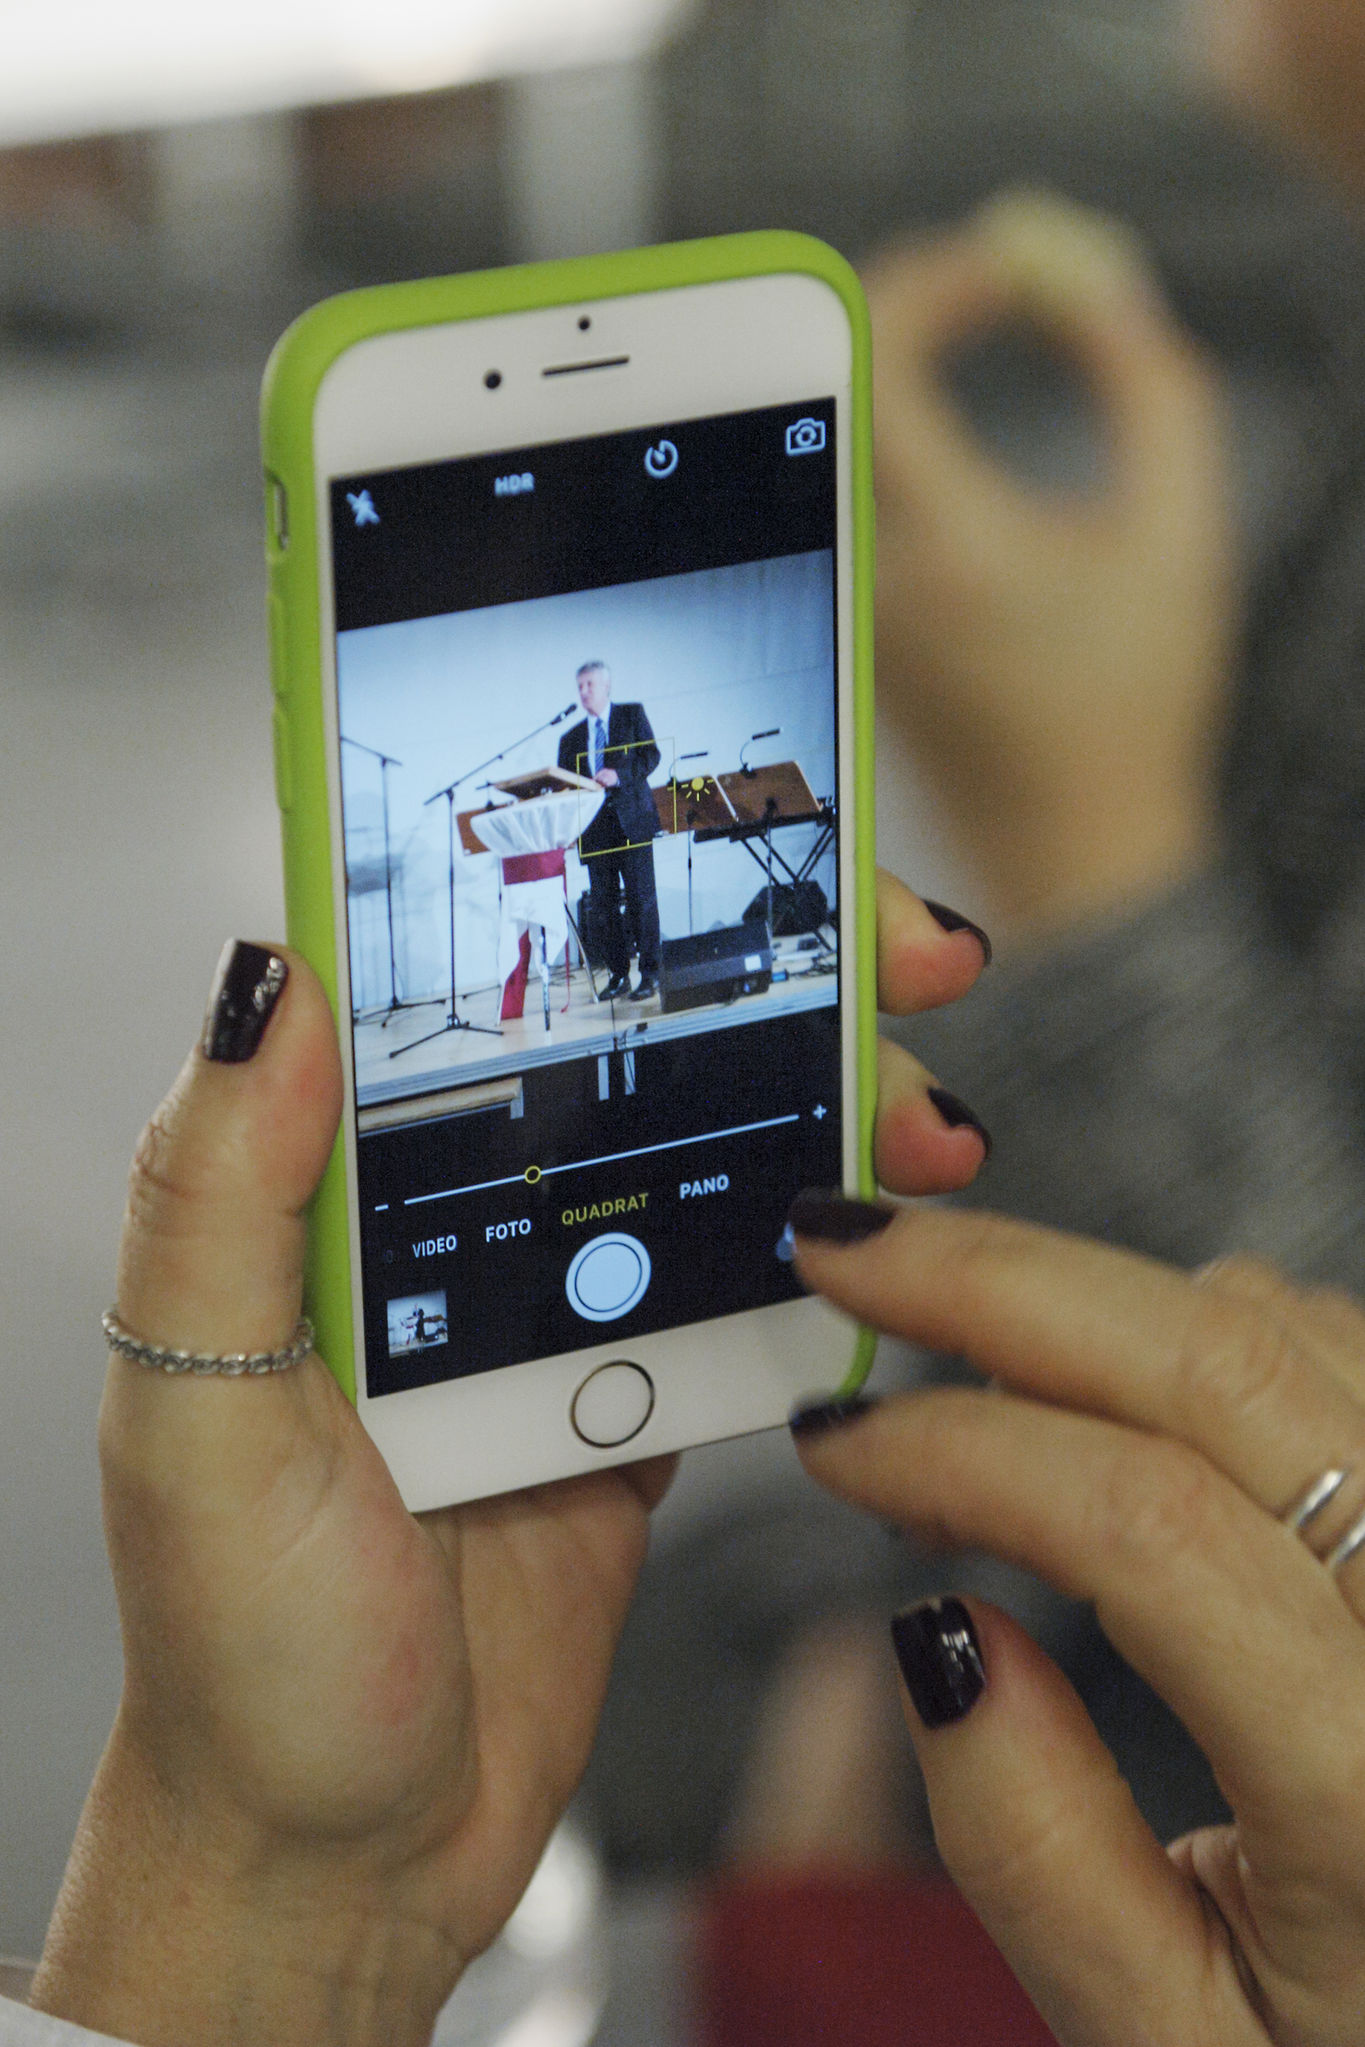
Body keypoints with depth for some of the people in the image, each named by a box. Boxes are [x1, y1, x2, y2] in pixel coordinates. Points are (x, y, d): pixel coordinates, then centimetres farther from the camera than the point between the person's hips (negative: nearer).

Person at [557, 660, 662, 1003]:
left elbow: (651, 755, -3)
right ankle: (618, 976, 8)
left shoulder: (632, 715, 8)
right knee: (603, 906, 2)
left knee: (641, 898, -7)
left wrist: (620, 775, -19)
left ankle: (650, 974, -5)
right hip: (594, 829, 4)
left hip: (631, 820, -4)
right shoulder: (571, 739, 17)